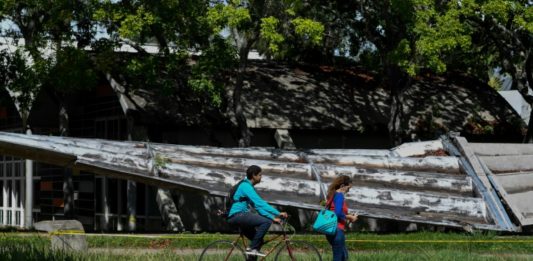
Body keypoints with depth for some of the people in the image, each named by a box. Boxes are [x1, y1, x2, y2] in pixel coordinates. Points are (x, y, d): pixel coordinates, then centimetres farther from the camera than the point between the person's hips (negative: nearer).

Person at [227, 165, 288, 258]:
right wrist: (278, 213, -21)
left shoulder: (249, 187, 20)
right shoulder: (246, 186, -12)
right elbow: (260, 203, -21)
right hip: (238, 215, -11)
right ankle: (252, 248, -18)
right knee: (266, 221, -22)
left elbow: (258, 206, 20)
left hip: (240, 217, 11)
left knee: (258, 241, 13)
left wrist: (273, 218, 10)